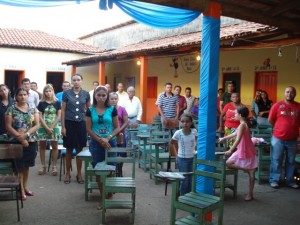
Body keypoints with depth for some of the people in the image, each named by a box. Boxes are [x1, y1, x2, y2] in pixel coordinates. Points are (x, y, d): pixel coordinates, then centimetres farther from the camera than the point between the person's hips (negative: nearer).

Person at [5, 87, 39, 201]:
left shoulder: (33, 109, 5)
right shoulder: (11, 109, -3)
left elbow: (37, 125, -1)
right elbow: (8, 126, -8)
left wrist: (26, 134, -17)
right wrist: (20, 138, -16)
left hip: (31, 141, 3)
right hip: (16, 142, -3)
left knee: (26, 165, 13)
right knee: (19, 166, 0)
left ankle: (25, 186, 26)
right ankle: (21, 190, 7)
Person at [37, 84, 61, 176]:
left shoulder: (57, 103, 2)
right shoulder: (41, 103, 3)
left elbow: (59, 116, -1)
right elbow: (40, 117, -1)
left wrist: (52, 127, -9)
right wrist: (47, 128, -10)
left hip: (54, 127, -1)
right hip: (43, 127, 1)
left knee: (54, 146, 0)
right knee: (42, 146, 4)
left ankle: (54, 166, 7)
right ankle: (43, 166, 14)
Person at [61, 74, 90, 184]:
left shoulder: (86, 94, 3)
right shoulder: (66, 93, -1)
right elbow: (63, 110, 0)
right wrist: (63, 126, -5)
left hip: (81, 123, 1)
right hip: (69, 123, -1)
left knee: (80, 149, 7)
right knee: (69, 149, 6)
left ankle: (79, 174, 19)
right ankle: (68, 173, 19)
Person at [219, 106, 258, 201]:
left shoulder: (242, 125, -17)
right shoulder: (244, 124, 13)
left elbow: (238, 140, -25)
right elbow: (235, 134, 27)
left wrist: (230, 150, -28)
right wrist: (223, 138, 37)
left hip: (245, 152, -9)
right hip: (245, 151, 9)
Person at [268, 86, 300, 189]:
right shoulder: (277, 105, -5)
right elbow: (270, 120, 2)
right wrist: (279, 128, 8)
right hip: (278, 138, -2)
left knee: (291, 161, 13)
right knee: (276, 160, 5)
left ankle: (290, 181, 25)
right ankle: (274, 180, 15)